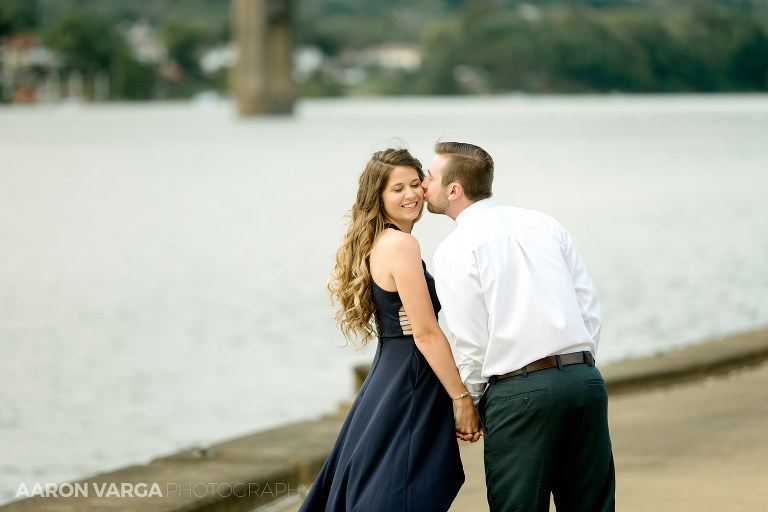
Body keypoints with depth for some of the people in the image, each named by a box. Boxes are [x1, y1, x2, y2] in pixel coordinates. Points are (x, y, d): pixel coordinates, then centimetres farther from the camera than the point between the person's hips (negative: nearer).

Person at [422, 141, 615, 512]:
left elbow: (471, 343, -3)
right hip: (586, 379, 5)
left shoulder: (455, 250, -1)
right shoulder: (544, 224, 15)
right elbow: (590, 306, 13)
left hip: (518, 391, -5)